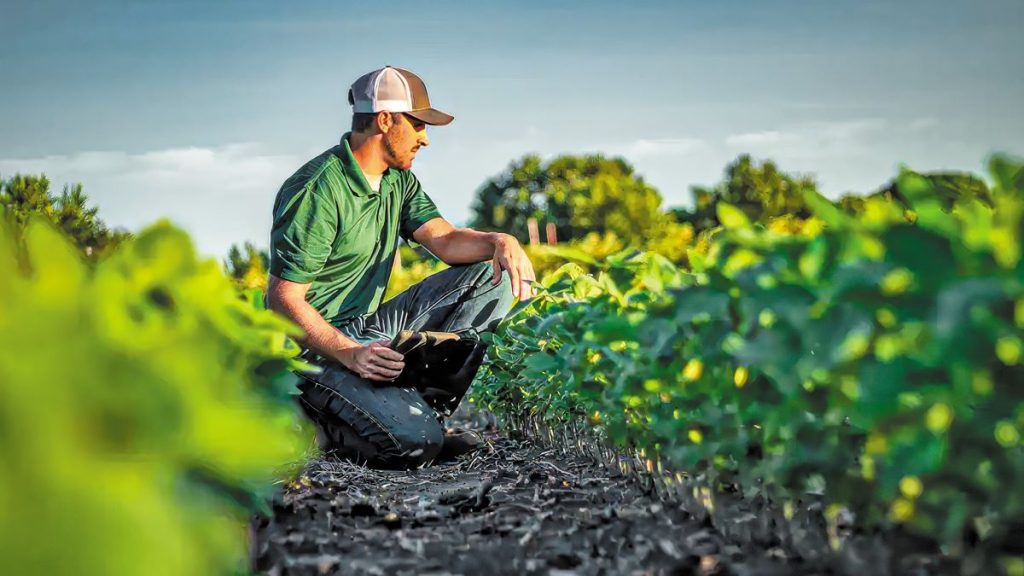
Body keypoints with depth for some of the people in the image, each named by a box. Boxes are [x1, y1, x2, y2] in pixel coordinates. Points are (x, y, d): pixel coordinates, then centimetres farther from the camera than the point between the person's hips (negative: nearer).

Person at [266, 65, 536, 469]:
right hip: (319, 343, -9)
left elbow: (446, 241, 1)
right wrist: (349, 354, -31)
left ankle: (424, 401, -6)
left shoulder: (398, 180, 10)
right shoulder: (317, 190, -19)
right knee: (415, 442, -30)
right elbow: (283, 299, -20)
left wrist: (499, 241, -21)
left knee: (493, 274, -3)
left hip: (371, 329, 9)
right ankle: (319, 418, -3)